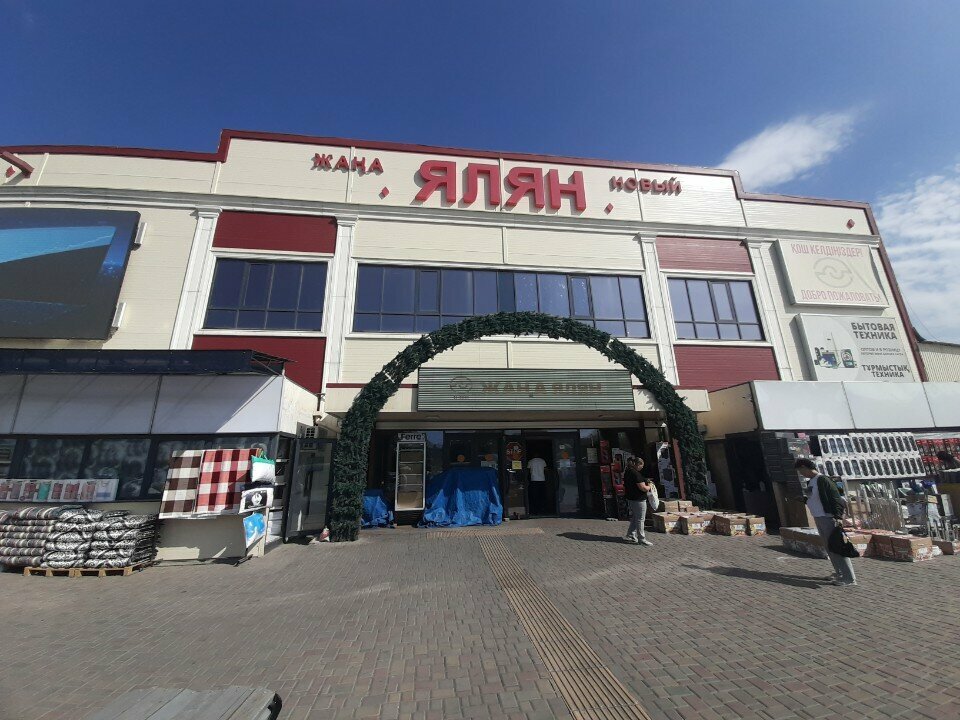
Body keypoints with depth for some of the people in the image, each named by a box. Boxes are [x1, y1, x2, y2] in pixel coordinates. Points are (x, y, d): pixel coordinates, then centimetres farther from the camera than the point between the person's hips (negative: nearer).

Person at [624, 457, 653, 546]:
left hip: (630, 498, 9)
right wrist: (649, 486, -2)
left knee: (634, 518, 19)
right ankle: (641, 539, 12)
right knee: (640, 519, 2)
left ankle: (630, 536, 24)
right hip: (638, 500, -9)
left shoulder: (627, 472, 9)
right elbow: (643, 488, -24)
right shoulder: (636, 474, -22)